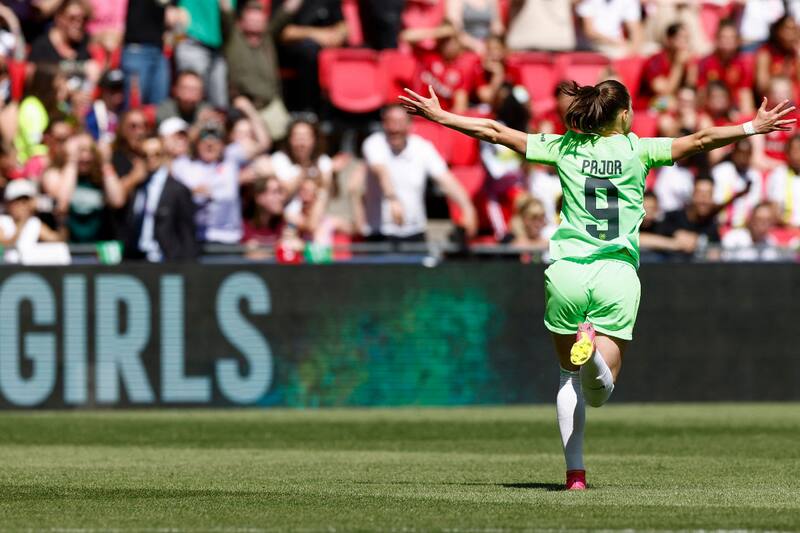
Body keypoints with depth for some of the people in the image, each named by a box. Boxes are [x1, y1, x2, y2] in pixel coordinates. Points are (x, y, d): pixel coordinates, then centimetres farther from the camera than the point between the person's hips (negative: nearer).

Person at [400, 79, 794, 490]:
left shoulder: (564, 148, 8)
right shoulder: (637, 150, 3)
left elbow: (495, 132, 10)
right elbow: (699, 141, -5)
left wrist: (439, 116, 19)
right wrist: (753, 128, 2)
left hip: (567, 271, 2)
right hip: (617, 273, -2)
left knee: (570, 375, 17)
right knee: (597, 393, 0)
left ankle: (574, 471, 3)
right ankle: (594, 349, -36)